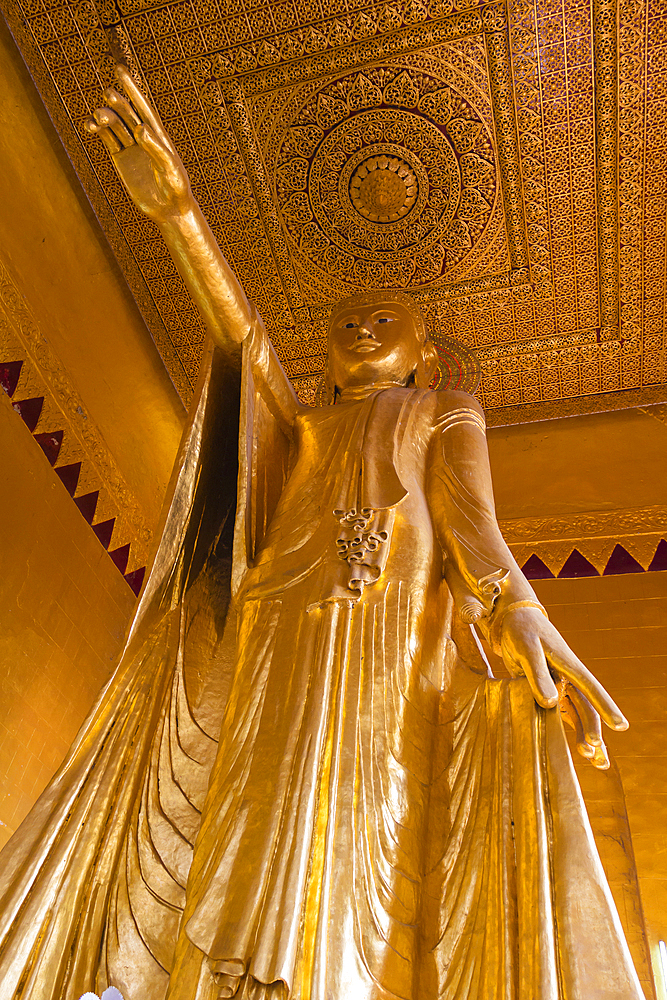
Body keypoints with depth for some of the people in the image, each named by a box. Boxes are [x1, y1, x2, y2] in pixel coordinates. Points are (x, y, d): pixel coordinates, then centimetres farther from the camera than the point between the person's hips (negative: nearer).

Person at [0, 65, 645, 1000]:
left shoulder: (447, 413, 23)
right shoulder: (297, 420, 30)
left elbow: (469, 512, 3)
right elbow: (240, 328, 13)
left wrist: (518, 607, -19)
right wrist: (178, 210, -2)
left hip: (396, 632, -2)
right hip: (282, 626, 3)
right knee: (257, 852, -9)